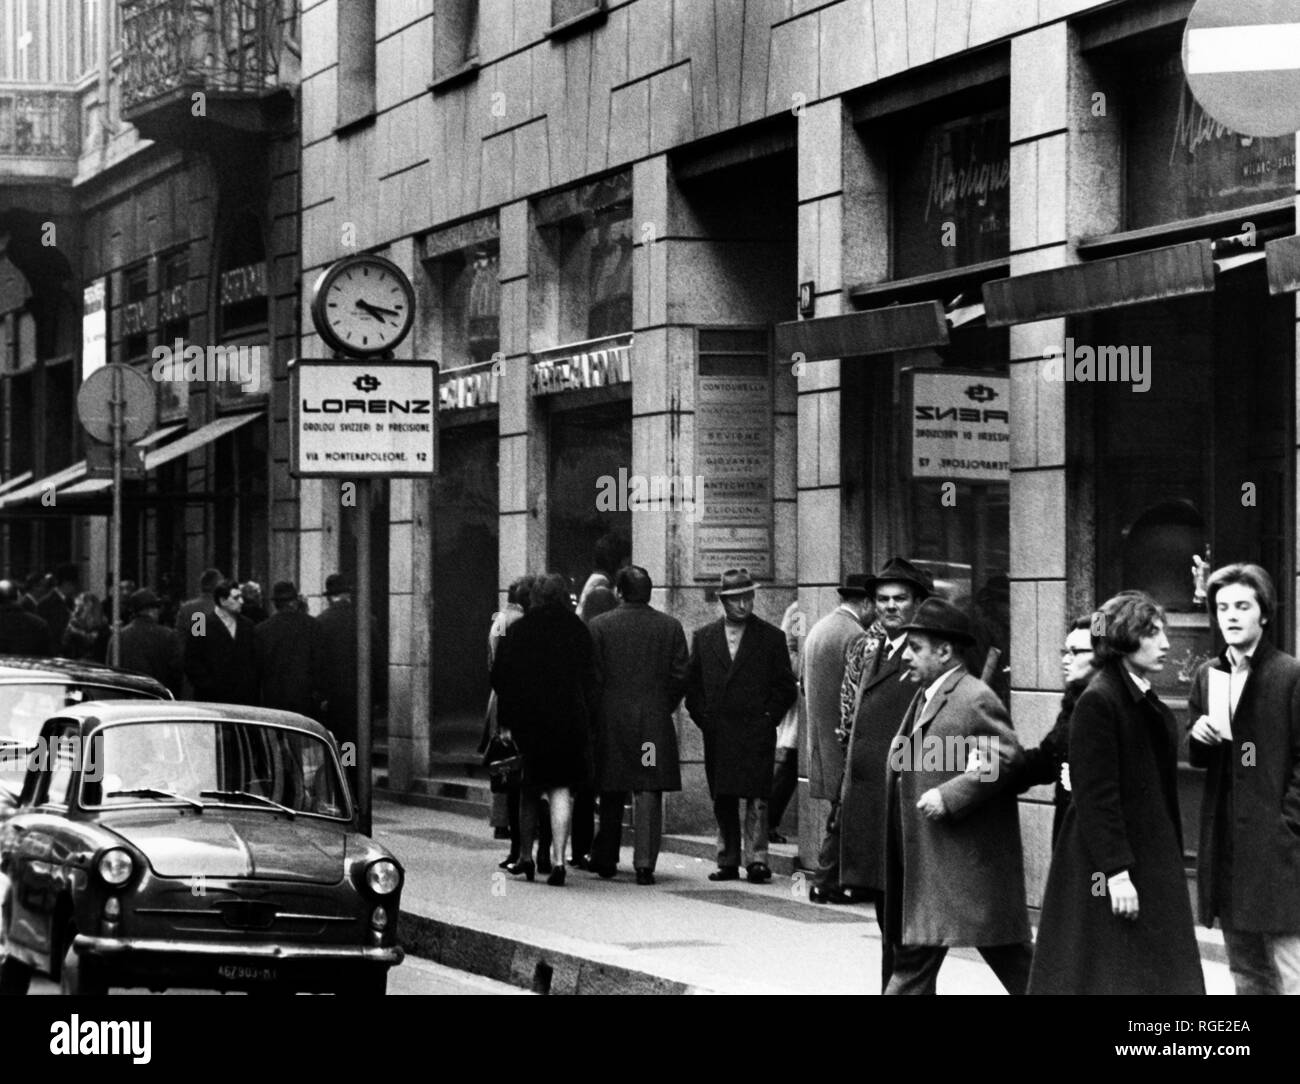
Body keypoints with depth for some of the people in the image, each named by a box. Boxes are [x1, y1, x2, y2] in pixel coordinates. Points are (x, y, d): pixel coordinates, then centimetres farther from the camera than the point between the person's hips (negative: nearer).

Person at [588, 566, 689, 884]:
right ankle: (645, 863, -6)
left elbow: (593, 677, -4)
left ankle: (605, 859, 20)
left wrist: (596, 714, 7)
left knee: (612, 795, 13)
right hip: (655, 722, 0)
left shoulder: (598, 626, -4)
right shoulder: (670, 627, 0)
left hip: (611, 718, 0)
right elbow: (681, 675, -1)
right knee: (649, 792, 0)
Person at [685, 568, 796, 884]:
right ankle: (728, 862, 13)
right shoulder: (703, 638, 10)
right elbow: (692, 685, 12)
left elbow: (786, 687, 4)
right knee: (722, 800, 7)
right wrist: (703, 718, 2)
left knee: (757, 797, -10)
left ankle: (756, 859, -11)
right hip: (717, 735, 3)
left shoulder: (771, 637, 3)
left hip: (757, 731, -3)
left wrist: (769, 717, -4)